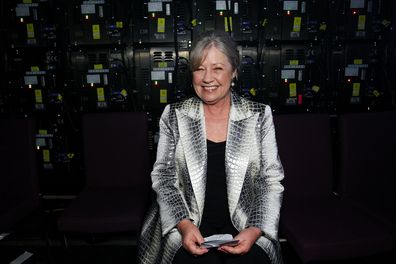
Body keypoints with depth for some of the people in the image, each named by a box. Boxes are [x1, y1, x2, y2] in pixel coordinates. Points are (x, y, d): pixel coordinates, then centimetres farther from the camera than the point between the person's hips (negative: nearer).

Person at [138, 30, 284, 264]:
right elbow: (163, 177, 1)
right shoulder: (174, 115, 1)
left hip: (246, 228, 1)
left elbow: (271, 180, 0)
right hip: (189, 228, 0)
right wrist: (184, 224, -13)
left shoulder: (260, 116, 0)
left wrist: (256, 230, -13)